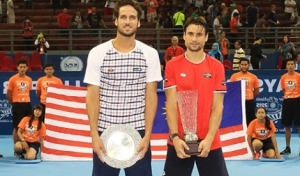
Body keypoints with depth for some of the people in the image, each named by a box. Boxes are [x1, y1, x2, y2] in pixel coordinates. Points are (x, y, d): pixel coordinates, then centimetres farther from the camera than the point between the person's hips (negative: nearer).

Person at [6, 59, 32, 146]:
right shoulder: (13, 79, -5)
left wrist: (26, 101, 10)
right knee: (17, 127, -1)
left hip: (27, 104, 4)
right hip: (17, 105, -4)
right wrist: (14, 104, 1)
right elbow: (8, 94, -1)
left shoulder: (29, 80, 8)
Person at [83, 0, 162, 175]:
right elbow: (92, 97, -1)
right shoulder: (97, 53, -1)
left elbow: (151, 96, 1)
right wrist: (94, 135, -8)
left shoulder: (150, 54, 1)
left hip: (138, 133, 0)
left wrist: (147, 134, -6)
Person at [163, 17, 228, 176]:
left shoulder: (217, 67, 2)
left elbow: (217, 106, -1)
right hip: (179, 141, 0)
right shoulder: (172, 66, 1)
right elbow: (171, 104, -3)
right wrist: (175, 137, -14)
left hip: (209, 142, 0)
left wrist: (209, 138, -12)